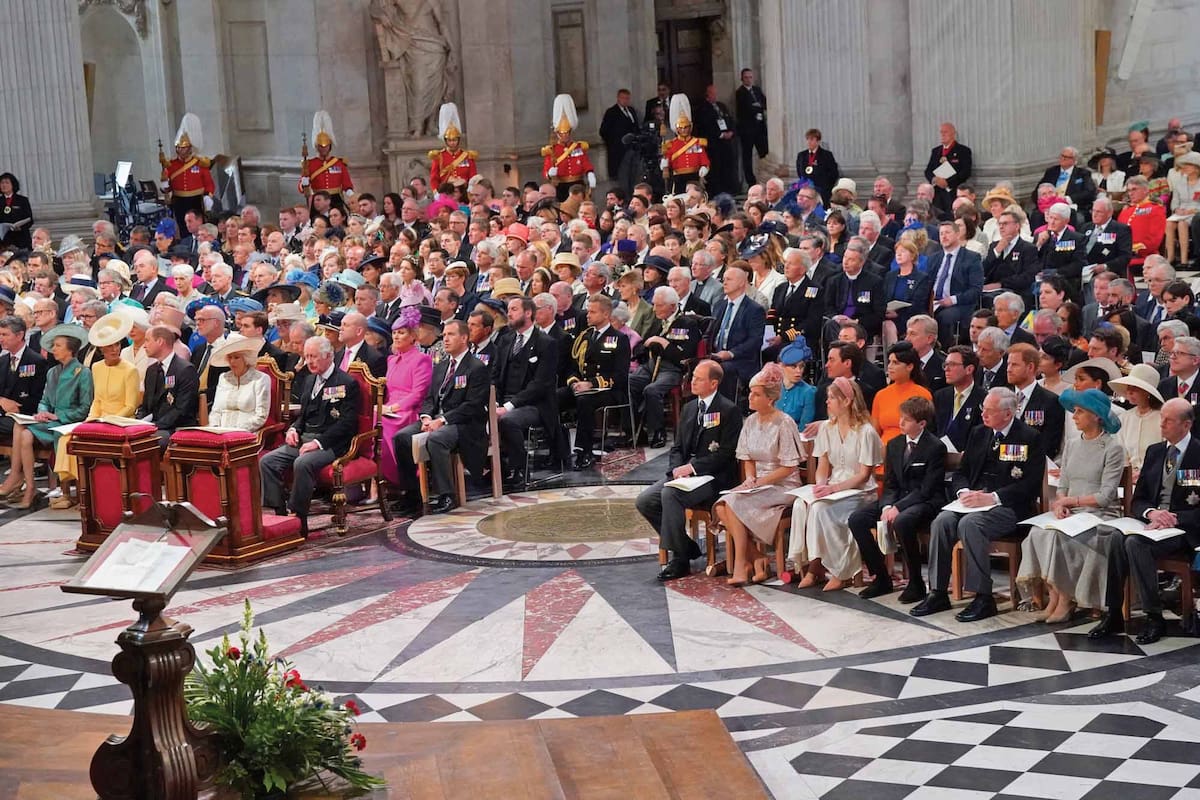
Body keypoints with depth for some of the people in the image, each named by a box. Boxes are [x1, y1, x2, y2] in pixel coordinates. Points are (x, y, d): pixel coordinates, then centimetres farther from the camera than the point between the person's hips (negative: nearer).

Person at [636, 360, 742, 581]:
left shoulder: (729, 410, -8)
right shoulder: (689, 408, 16)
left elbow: (726, 453, -13)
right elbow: (677, 447, 17)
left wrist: (692, 467, -17)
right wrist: (677, 469, -5)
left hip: (713, 477, -8)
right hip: (685, 473, 8)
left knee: (670, 494, -31)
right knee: (644, 501, -10)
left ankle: (680, 559, -21)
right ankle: (687, 546, 3)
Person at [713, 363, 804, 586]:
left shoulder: (784, 423, -11)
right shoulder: (751, 421, 9)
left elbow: (788, 468, -12)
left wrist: (759, 482, -16)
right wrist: (749, 478, -5)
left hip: (782, 486, -7)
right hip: (757, 484, 7)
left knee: (735, 503, -27)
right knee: (721, 507, -21)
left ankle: (741, 564, -16)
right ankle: (756, 558, -12)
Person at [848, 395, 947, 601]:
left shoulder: (935, 447, -10)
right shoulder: (894, 445, 11)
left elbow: (927, 489, -15)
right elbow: (889, 483, 10)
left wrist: (897, 508, -22)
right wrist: (887, 506, -11)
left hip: (926, 502, -7)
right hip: (898, 499, 7)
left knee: (902, 522, -38)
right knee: (856, 519, -12)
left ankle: (916, 583, -19)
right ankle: (881, 578, -2)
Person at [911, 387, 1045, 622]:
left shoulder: (1028, 439, -4)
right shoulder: (979, 434, 15)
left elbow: (1030, 484, -12)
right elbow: (961, 473, 18)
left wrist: (992, 497, -20)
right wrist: (964, 492, -5)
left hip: (1009, 507, -6)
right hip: (974, 502, 6)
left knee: (969, 523, -32)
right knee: (942, 521, -22)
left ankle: (983, 598, -25)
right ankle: (937, 593, -15)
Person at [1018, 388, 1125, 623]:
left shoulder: (1113, 448, -3)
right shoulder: (1071, 444, 16)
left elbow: (1105, 495, -9)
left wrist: (1069, 500, -7)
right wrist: (1059, 504, -7)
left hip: (1100, 516, -5)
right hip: (1071, 514, 5)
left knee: (1061, 537, -32)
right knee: (1039, 532, -26)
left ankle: (1066, 599, -16)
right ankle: (1054, 594, -17)